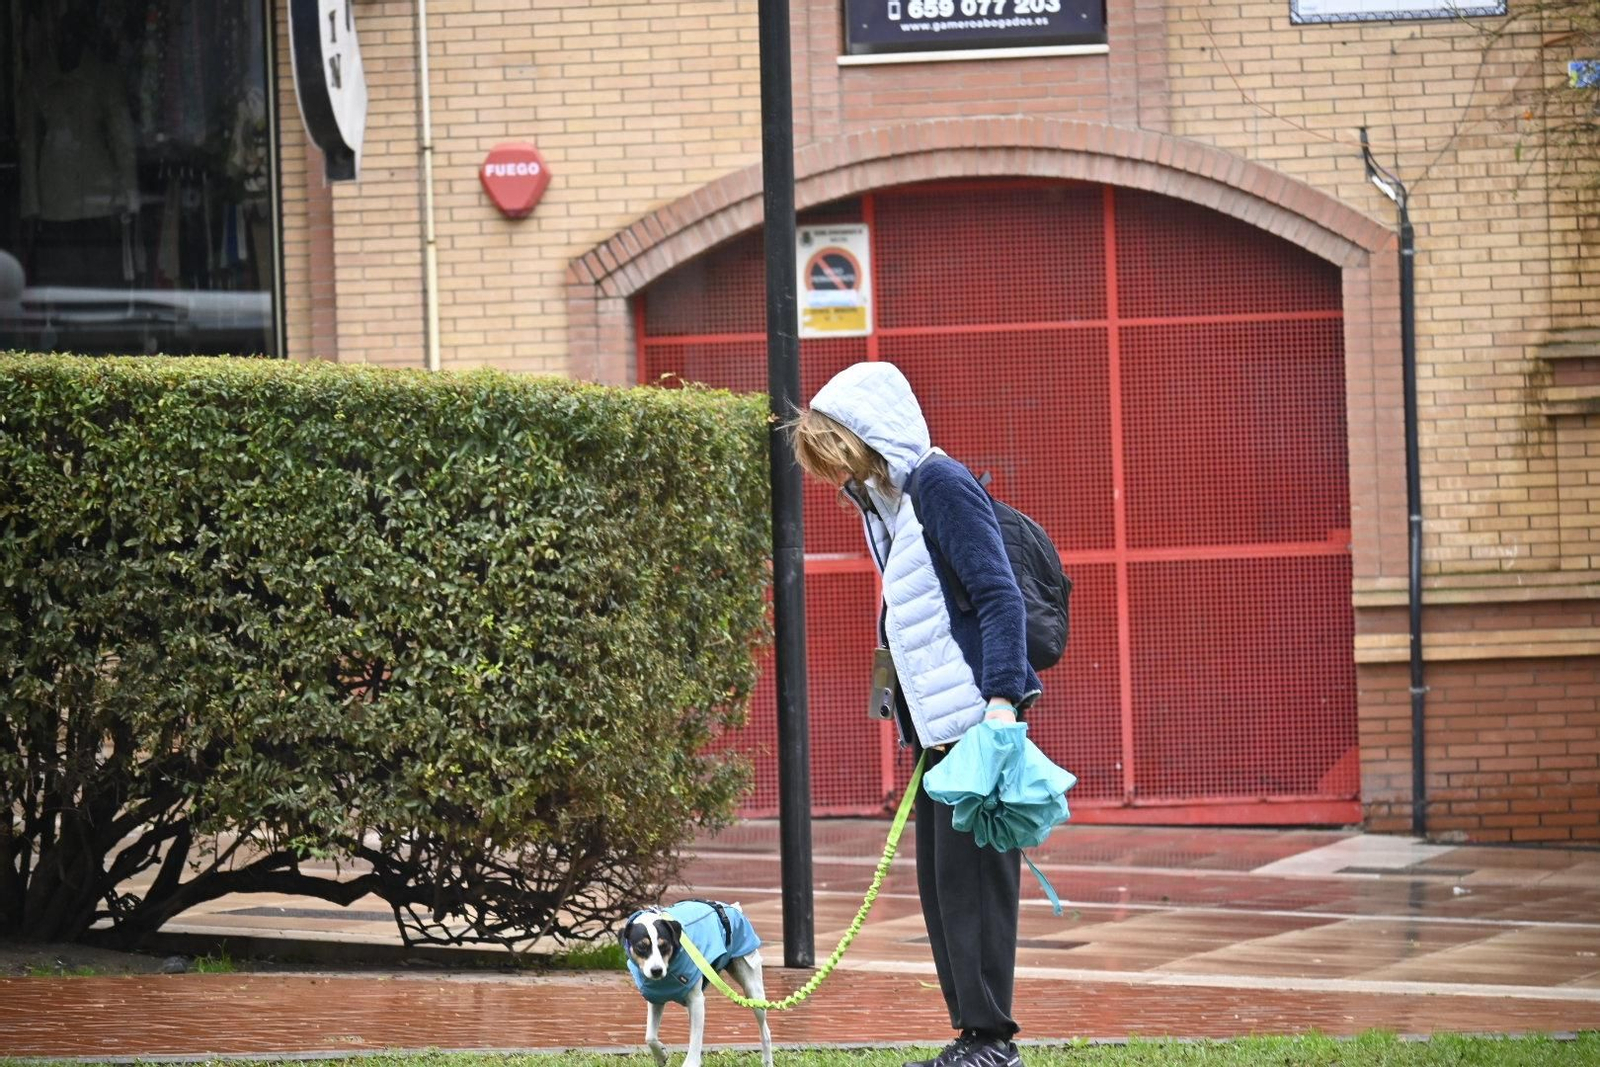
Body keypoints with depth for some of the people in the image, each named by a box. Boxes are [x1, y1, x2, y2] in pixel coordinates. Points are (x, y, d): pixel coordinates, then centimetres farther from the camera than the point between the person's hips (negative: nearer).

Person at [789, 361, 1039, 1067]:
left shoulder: (939, 484, -12)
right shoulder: (881, 501, 16)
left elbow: (999, 596, -18)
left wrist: (1001, 698, -25)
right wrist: (904, 705, 19)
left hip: (979, 715, -10)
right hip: (937, 723, 10)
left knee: (972, 873, -8)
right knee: (939, 880, 10)